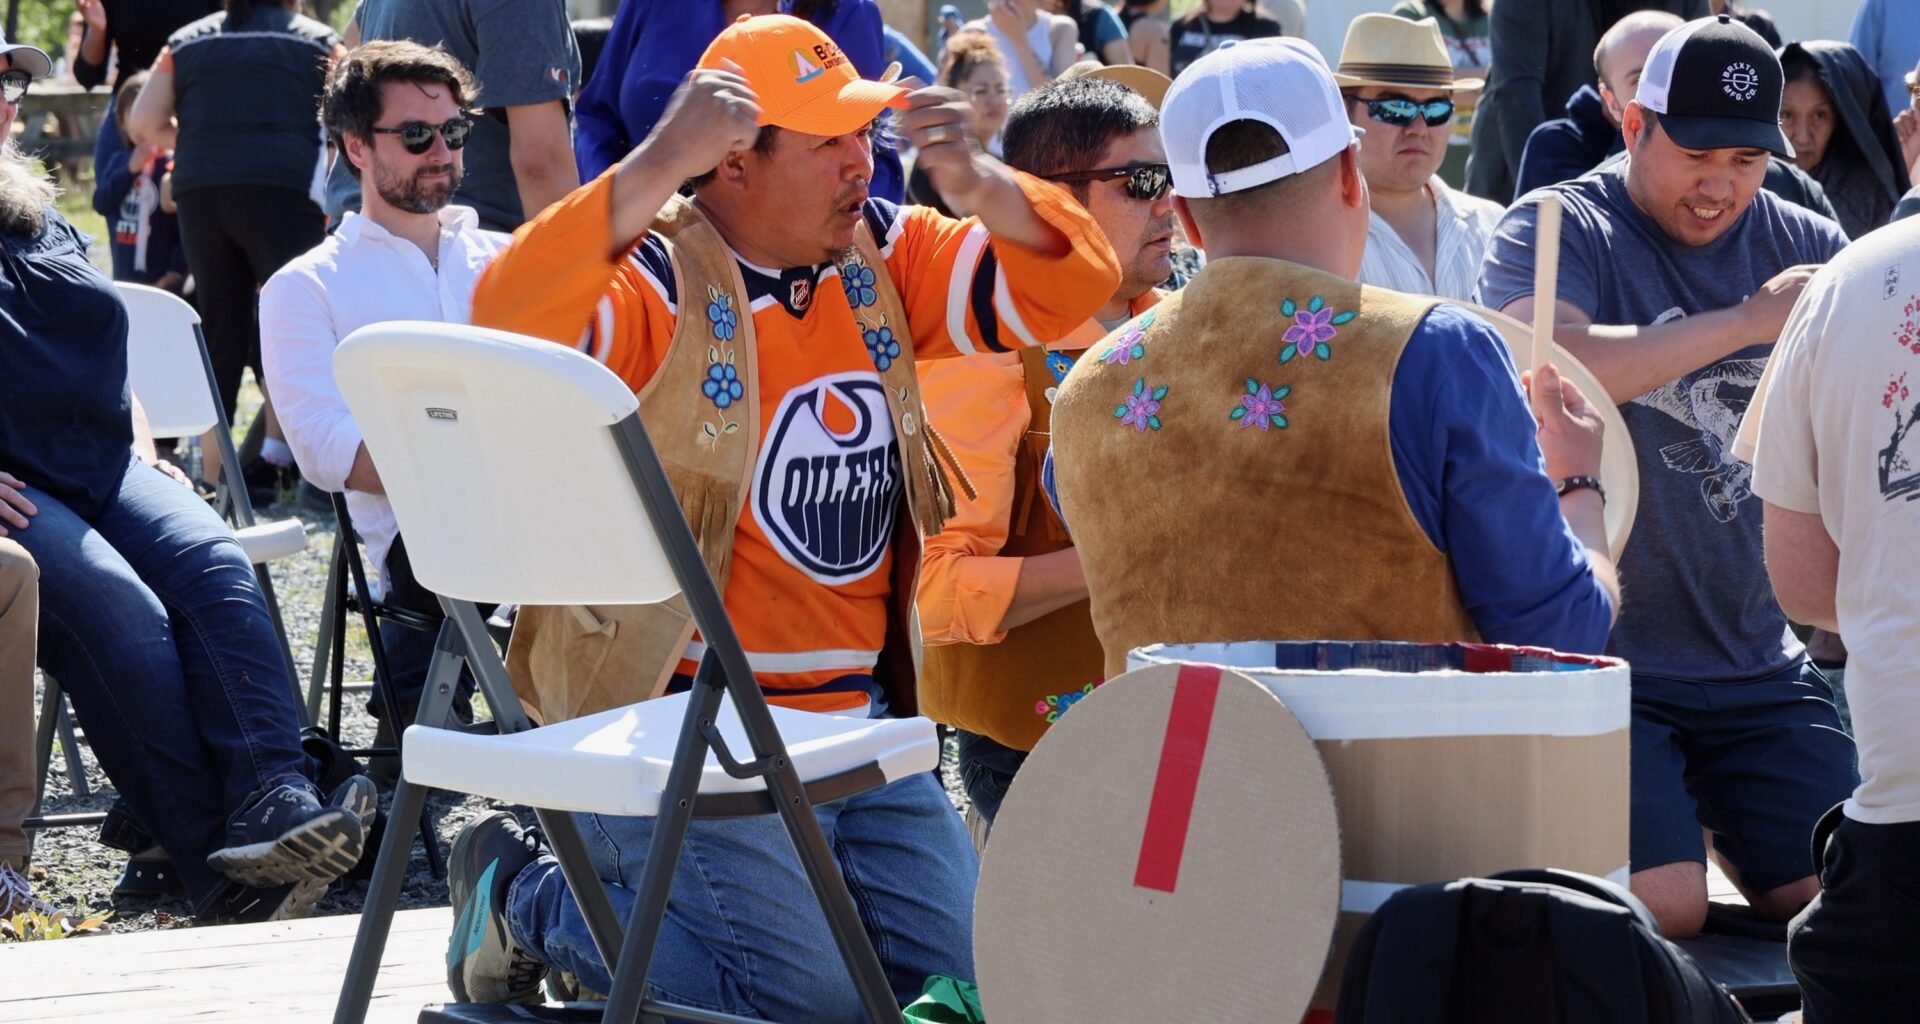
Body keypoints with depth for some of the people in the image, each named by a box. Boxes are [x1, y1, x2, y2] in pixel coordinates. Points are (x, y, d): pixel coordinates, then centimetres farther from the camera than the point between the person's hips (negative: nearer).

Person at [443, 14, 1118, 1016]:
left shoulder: (883, 259, 7)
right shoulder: (654, 280, -15)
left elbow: (1070, 284, 5)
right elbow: (509, 327, -34)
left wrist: (975, 182, -14)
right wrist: (660, 165, -37)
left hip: (856, 725, 8)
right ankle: (524, 897, 6)